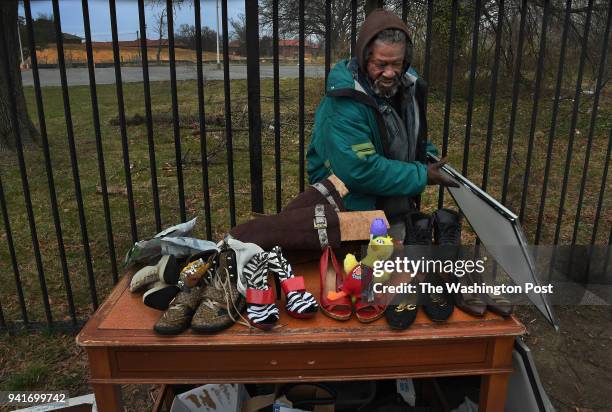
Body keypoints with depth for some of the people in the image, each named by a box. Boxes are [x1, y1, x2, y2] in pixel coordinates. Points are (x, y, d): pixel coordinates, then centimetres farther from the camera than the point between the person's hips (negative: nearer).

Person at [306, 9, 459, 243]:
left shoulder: (408, 86, -1)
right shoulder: (344, 102, -26)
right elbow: (358, 169, -33)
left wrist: (428, 156, -3)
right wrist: (421, 176, -23)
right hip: (352, 218, -7)